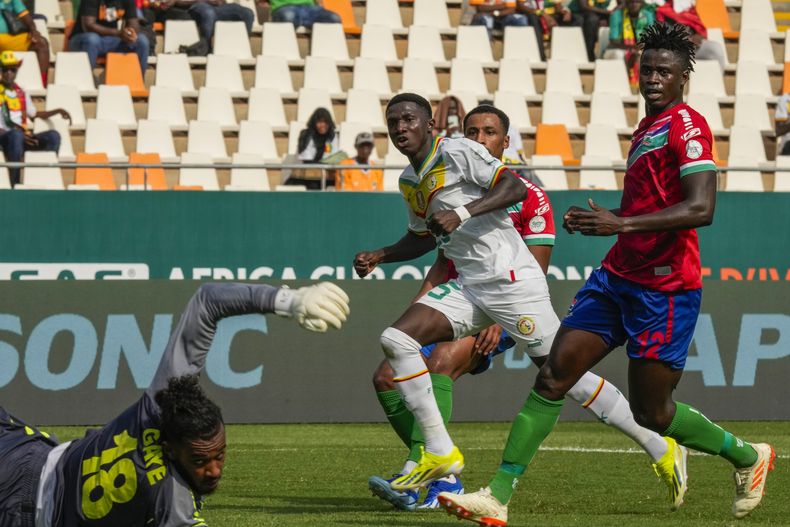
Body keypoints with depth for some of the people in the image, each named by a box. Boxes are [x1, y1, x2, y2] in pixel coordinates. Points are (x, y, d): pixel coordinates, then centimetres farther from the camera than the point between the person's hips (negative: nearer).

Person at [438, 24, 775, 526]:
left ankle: (748, 457, 26)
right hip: (617, 277, 9)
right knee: (552, 377, -2)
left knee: (652, 414, 1)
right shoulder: (647, 127, 18)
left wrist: (622, 224, -29)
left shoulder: (687, 126, -12)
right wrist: (601, 219, 12)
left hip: (664, 291, -9)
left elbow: (700, 209, -24)